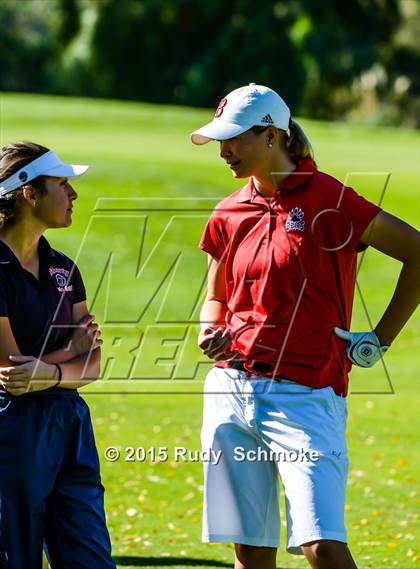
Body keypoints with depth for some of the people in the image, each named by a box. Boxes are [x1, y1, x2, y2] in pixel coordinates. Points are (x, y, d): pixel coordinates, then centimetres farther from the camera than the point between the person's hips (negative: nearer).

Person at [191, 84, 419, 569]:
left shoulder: (326, 199, -7)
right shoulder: (229, 215, 10)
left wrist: (380, 340, -3)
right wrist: (211, 334, 1)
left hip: (303, 396, -6)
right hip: (232, 392, 6)